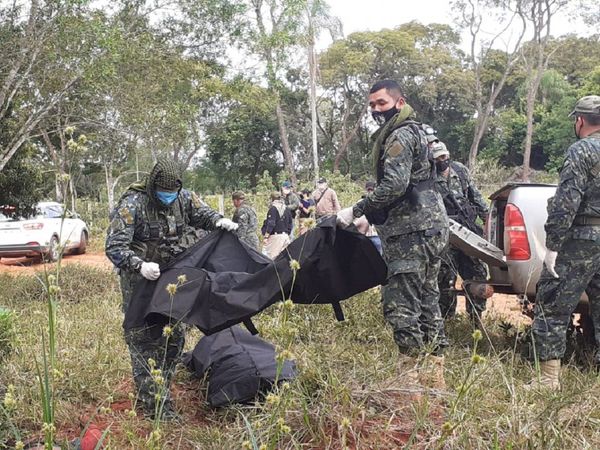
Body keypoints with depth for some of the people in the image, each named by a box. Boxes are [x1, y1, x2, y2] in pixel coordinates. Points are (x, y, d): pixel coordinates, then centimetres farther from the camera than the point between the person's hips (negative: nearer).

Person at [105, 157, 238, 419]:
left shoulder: (183, 198, -4)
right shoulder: (132, 205, -21)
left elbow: (202, 214, 13)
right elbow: (114, 247, -24)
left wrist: (218, 221, -11)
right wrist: (140, 266, -40)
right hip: (140, 281, -6)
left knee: (173, 337, 14)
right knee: (144, 339, -7)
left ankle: (157, 391, 31)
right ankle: (154, 403, -3)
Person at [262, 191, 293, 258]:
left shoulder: (273, 209, -9)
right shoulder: (287, 210, 11)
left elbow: (271, 224, -16)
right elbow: (290, 224, 16)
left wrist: (266, 236, -14)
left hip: (275, 236, -7)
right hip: (285, 236, 7)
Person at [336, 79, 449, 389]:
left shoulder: (399, 136, -11)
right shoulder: (413, 131, 22)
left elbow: (394, 185, -23)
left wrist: (357, 211, -16)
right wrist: (371, 216, 25)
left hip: (412, 233, -11)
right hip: (430, 227, 11)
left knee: (400, 304, -10)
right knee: (427, 301, 13)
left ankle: (410, 379, -7)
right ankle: (433, 378, 19)